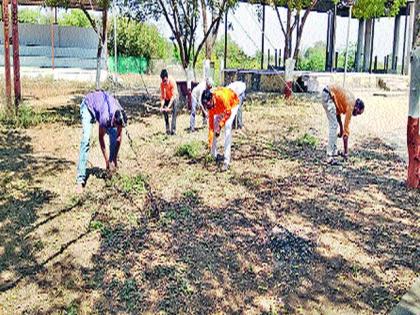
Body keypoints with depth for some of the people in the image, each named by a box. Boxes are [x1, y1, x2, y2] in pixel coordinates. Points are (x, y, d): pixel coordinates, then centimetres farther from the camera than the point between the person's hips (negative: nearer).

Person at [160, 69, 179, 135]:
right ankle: (167, 129, 5)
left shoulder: (172, 82, -33)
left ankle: (173, 129, -16)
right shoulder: (162, 84, -20)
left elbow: (173, 96, -34)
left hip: (173, 98, -4)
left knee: (174, 113, -15)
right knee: (164, 112, -3)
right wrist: (162, 106, -29)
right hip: (167, 98, 4)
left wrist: (168, 107, -40)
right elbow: (162, 96, -15)